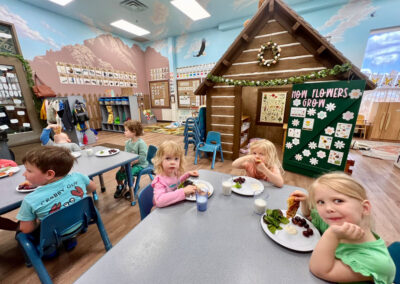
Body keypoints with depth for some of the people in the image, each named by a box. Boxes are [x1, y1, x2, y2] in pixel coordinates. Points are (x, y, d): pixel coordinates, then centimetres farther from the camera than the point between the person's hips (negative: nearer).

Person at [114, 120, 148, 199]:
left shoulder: (141, 143, -20)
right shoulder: (127, 142, 5)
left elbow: (142, 157, -24)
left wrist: (131, 162, -24)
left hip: (140, 164, -7)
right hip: (129, 163, 7)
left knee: (127, 174, -24)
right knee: (118, 174, -4)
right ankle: (120, 186, 28)